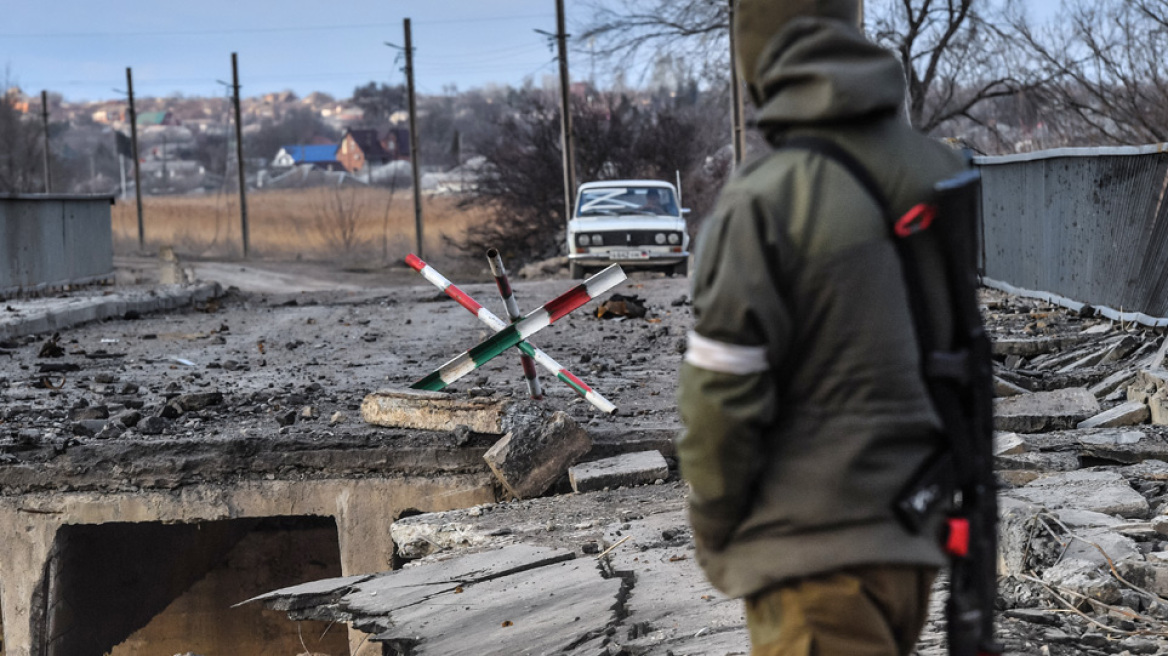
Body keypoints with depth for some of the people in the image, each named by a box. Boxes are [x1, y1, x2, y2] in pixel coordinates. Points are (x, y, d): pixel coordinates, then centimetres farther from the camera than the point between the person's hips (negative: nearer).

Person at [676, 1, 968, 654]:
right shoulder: (942, 172, 1)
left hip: (814, 545, -7)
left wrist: (715, 533, 0)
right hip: (916, 527, 7)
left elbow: (721, 401, -16)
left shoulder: (762, 202, -18)